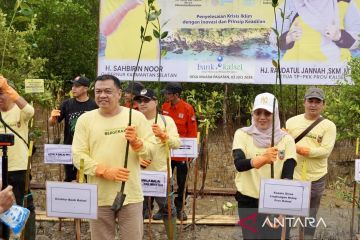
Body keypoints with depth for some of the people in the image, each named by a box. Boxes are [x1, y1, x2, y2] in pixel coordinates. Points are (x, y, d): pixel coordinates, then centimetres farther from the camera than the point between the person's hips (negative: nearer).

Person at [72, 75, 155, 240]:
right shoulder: (85, 119, 0)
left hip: (131, 196, 0)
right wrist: (105, 171, -17)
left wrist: (136, 142, -19)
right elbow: (78, 156, -5)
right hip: (99, 197, 1)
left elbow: (152, 153, 1)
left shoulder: (136, 117, 0)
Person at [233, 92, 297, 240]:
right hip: (247, 201, 0)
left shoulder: (286, 139, -4)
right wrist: (263, 158, -40)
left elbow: (288, 175, -12)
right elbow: (239, 164, -20)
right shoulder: (242, 134, -4)